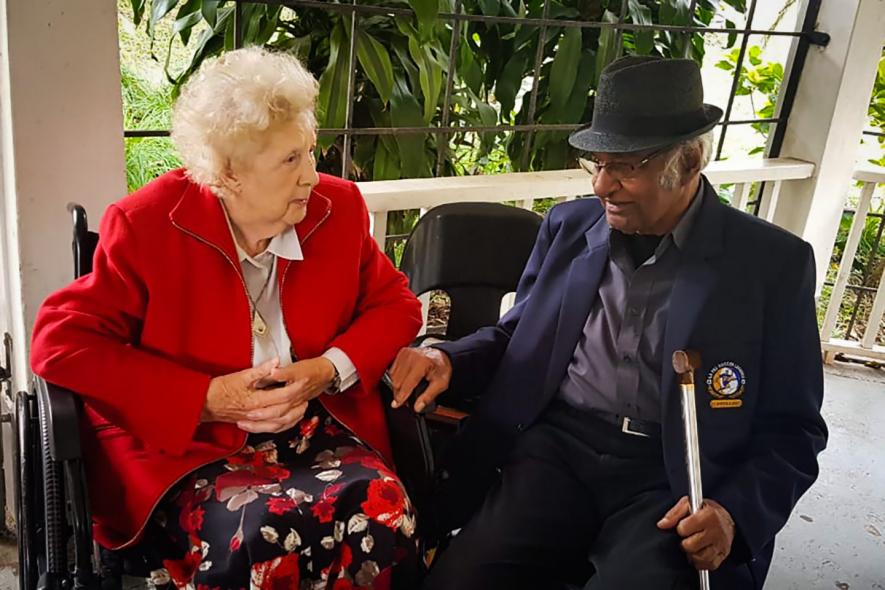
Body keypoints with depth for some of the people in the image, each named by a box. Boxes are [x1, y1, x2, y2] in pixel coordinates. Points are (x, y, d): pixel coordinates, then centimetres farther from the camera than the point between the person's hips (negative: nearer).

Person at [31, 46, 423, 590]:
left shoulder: (338, 207, 1)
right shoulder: (147, 224, -8)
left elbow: (394, 303, 10)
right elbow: (62, 342, -9)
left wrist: (331, 370, -11)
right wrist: (206, 399, -17)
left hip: (317, 429, 4)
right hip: (187, 446, -3)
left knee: (384, 514, -27)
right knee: (258, 537, -34)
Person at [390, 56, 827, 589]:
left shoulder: (774, 263, 0)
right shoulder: (569, 225, 10)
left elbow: (792, 429, 3)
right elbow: (520, 332, 19)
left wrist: (735, 513, -14)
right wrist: (450, 359, -2)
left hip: (674, 480, -2)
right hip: (557, 448, 3)